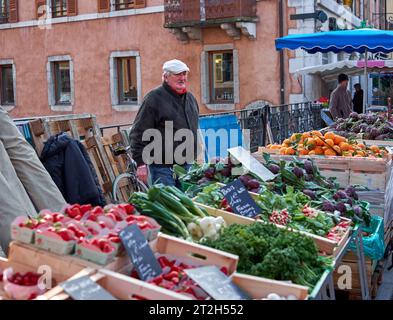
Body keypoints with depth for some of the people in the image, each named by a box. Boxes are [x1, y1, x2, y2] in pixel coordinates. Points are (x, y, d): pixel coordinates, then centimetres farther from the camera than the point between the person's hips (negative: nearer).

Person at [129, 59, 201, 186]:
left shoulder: (190, 98, 14)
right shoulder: (154, 98, -9)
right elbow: (138, 133, -11)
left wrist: (194, 157, 24)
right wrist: (141, 163, -15)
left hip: (187, 165, 7)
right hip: (163, 167, -7)